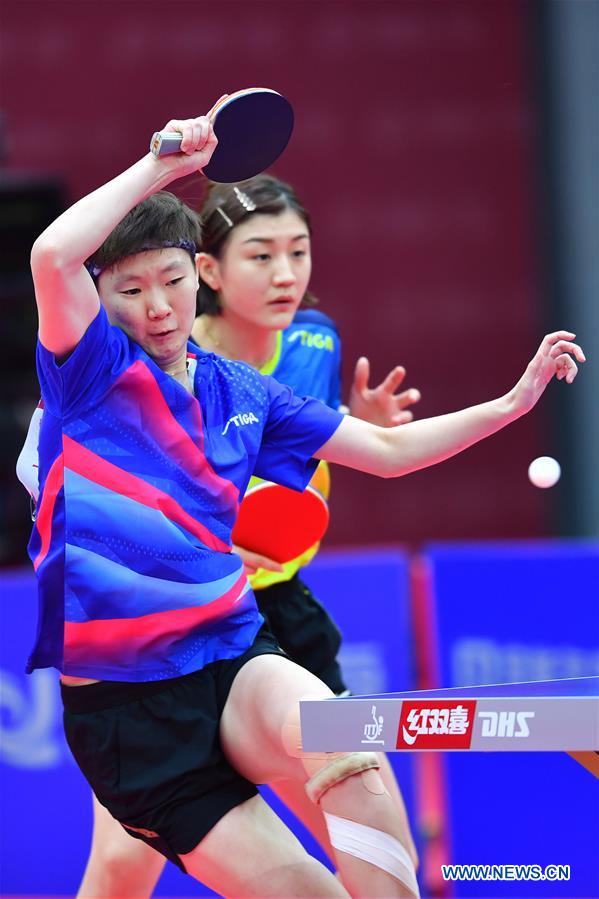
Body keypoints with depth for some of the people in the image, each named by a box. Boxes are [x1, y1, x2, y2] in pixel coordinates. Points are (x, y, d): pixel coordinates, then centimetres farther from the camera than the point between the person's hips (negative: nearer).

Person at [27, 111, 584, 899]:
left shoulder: (242, 394, 13)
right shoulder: (90, 370, -3)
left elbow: (387, 450, 22)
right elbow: (52, 256, -24)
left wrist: (511, 403, 15)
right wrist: (158, 165, -15)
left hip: (235, 658, 4)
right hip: (126, 709, -3)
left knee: (349, 759, -33)